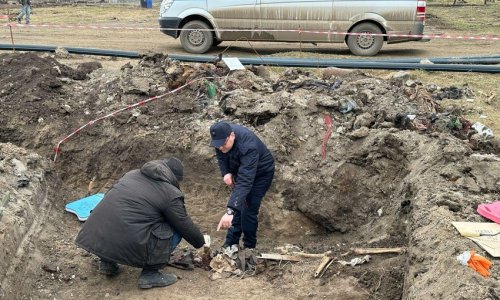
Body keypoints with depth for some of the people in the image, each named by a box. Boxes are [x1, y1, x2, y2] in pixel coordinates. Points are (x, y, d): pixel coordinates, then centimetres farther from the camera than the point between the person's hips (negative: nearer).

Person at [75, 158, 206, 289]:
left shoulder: (132, 174, 19)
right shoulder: (171, 194, 0)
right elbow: (186, 226, 9)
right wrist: (201, 242, 30)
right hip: (128, 246, -7)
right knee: (176, 230, 7)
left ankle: (107, 262, 26)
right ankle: (150, 273, 7)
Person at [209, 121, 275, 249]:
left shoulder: (248, 147, -44)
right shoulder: (222, 136, -22)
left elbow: (245, 182, -51)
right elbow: (220, 155, 1)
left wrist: (230, 211, -57)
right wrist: (225, 172, -18)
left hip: (261, 173, -6)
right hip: (241, 170, 7)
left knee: (248, 210, -12)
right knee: (237, 207, 6)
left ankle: (249, 248, 5)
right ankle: (231, 243, 17)